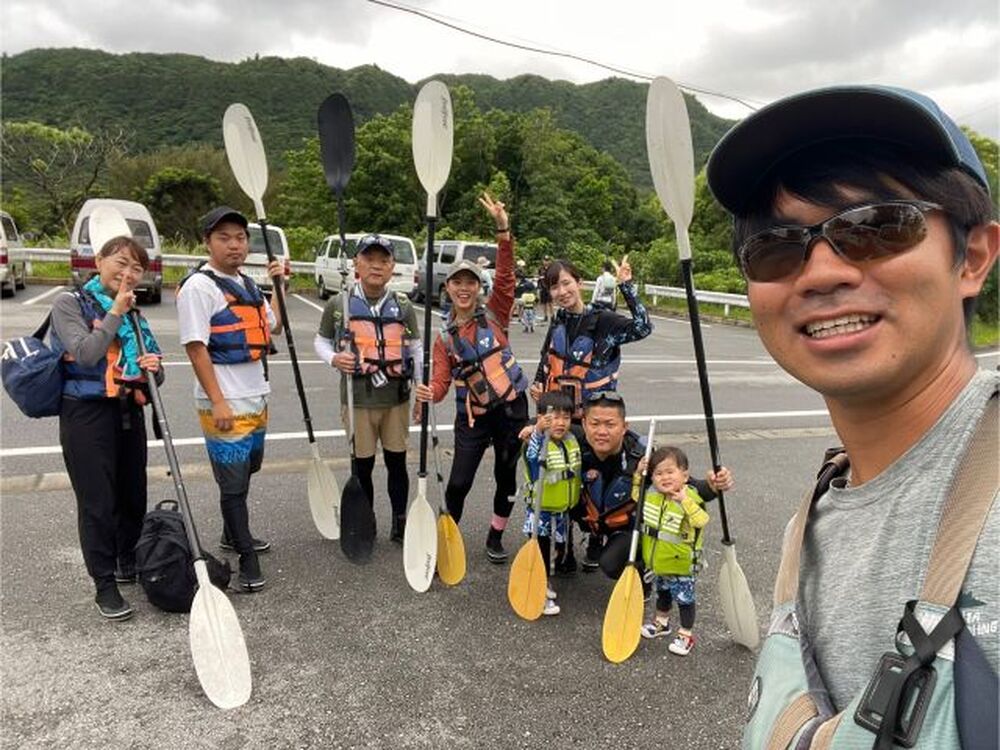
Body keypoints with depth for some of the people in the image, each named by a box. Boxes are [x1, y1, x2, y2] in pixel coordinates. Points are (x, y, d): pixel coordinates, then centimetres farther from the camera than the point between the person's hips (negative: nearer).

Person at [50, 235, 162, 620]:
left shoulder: (134, 314, 14)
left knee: (133, 496, 12)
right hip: (87, 414, -6)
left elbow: (150, 377, 15)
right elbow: (85, 354, -19)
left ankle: (129, 564, 32)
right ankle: (104, 585, 10)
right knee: (98, 502, -2)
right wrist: (115, 313, -14)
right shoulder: (69, 303, -3)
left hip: (129, 413, 6)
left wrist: (154, 368, -8)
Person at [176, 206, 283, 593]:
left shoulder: (247, 283, 13)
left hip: (256, 398, 9)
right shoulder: (199, 286, -13)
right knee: (233, 480, -1)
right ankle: (247, 559, 7)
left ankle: (233, 534, 39)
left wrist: (279, 286, 14)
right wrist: (217, 402, -22)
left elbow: (272, 326, 23)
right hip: (225, 403, -9)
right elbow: (196, 347, -18)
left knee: (246, 469, 20)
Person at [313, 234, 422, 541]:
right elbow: (321, 341, 9)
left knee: (397, 462, 11)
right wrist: (334, 359, -13)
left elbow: (416, 347, 8)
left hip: (396, 398, 2)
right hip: (358, 399, -1)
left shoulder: (403, 305, 2)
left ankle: (400, 524, 27)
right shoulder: (339, 304, -3)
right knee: (363, 465, 9)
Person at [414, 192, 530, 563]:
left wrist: (503, 229, -26)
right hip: (472, 416, 1)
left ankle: (495, 536, 32)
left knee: (506, 476, 10)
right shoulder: (444, 338, 3)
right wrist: (430, 393, -29)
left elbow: (506, 276, -15)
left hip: (510, 407, 0)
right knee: (459, 482, -1)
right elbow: (441, 381, -5)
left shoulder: (494, 314, -1)